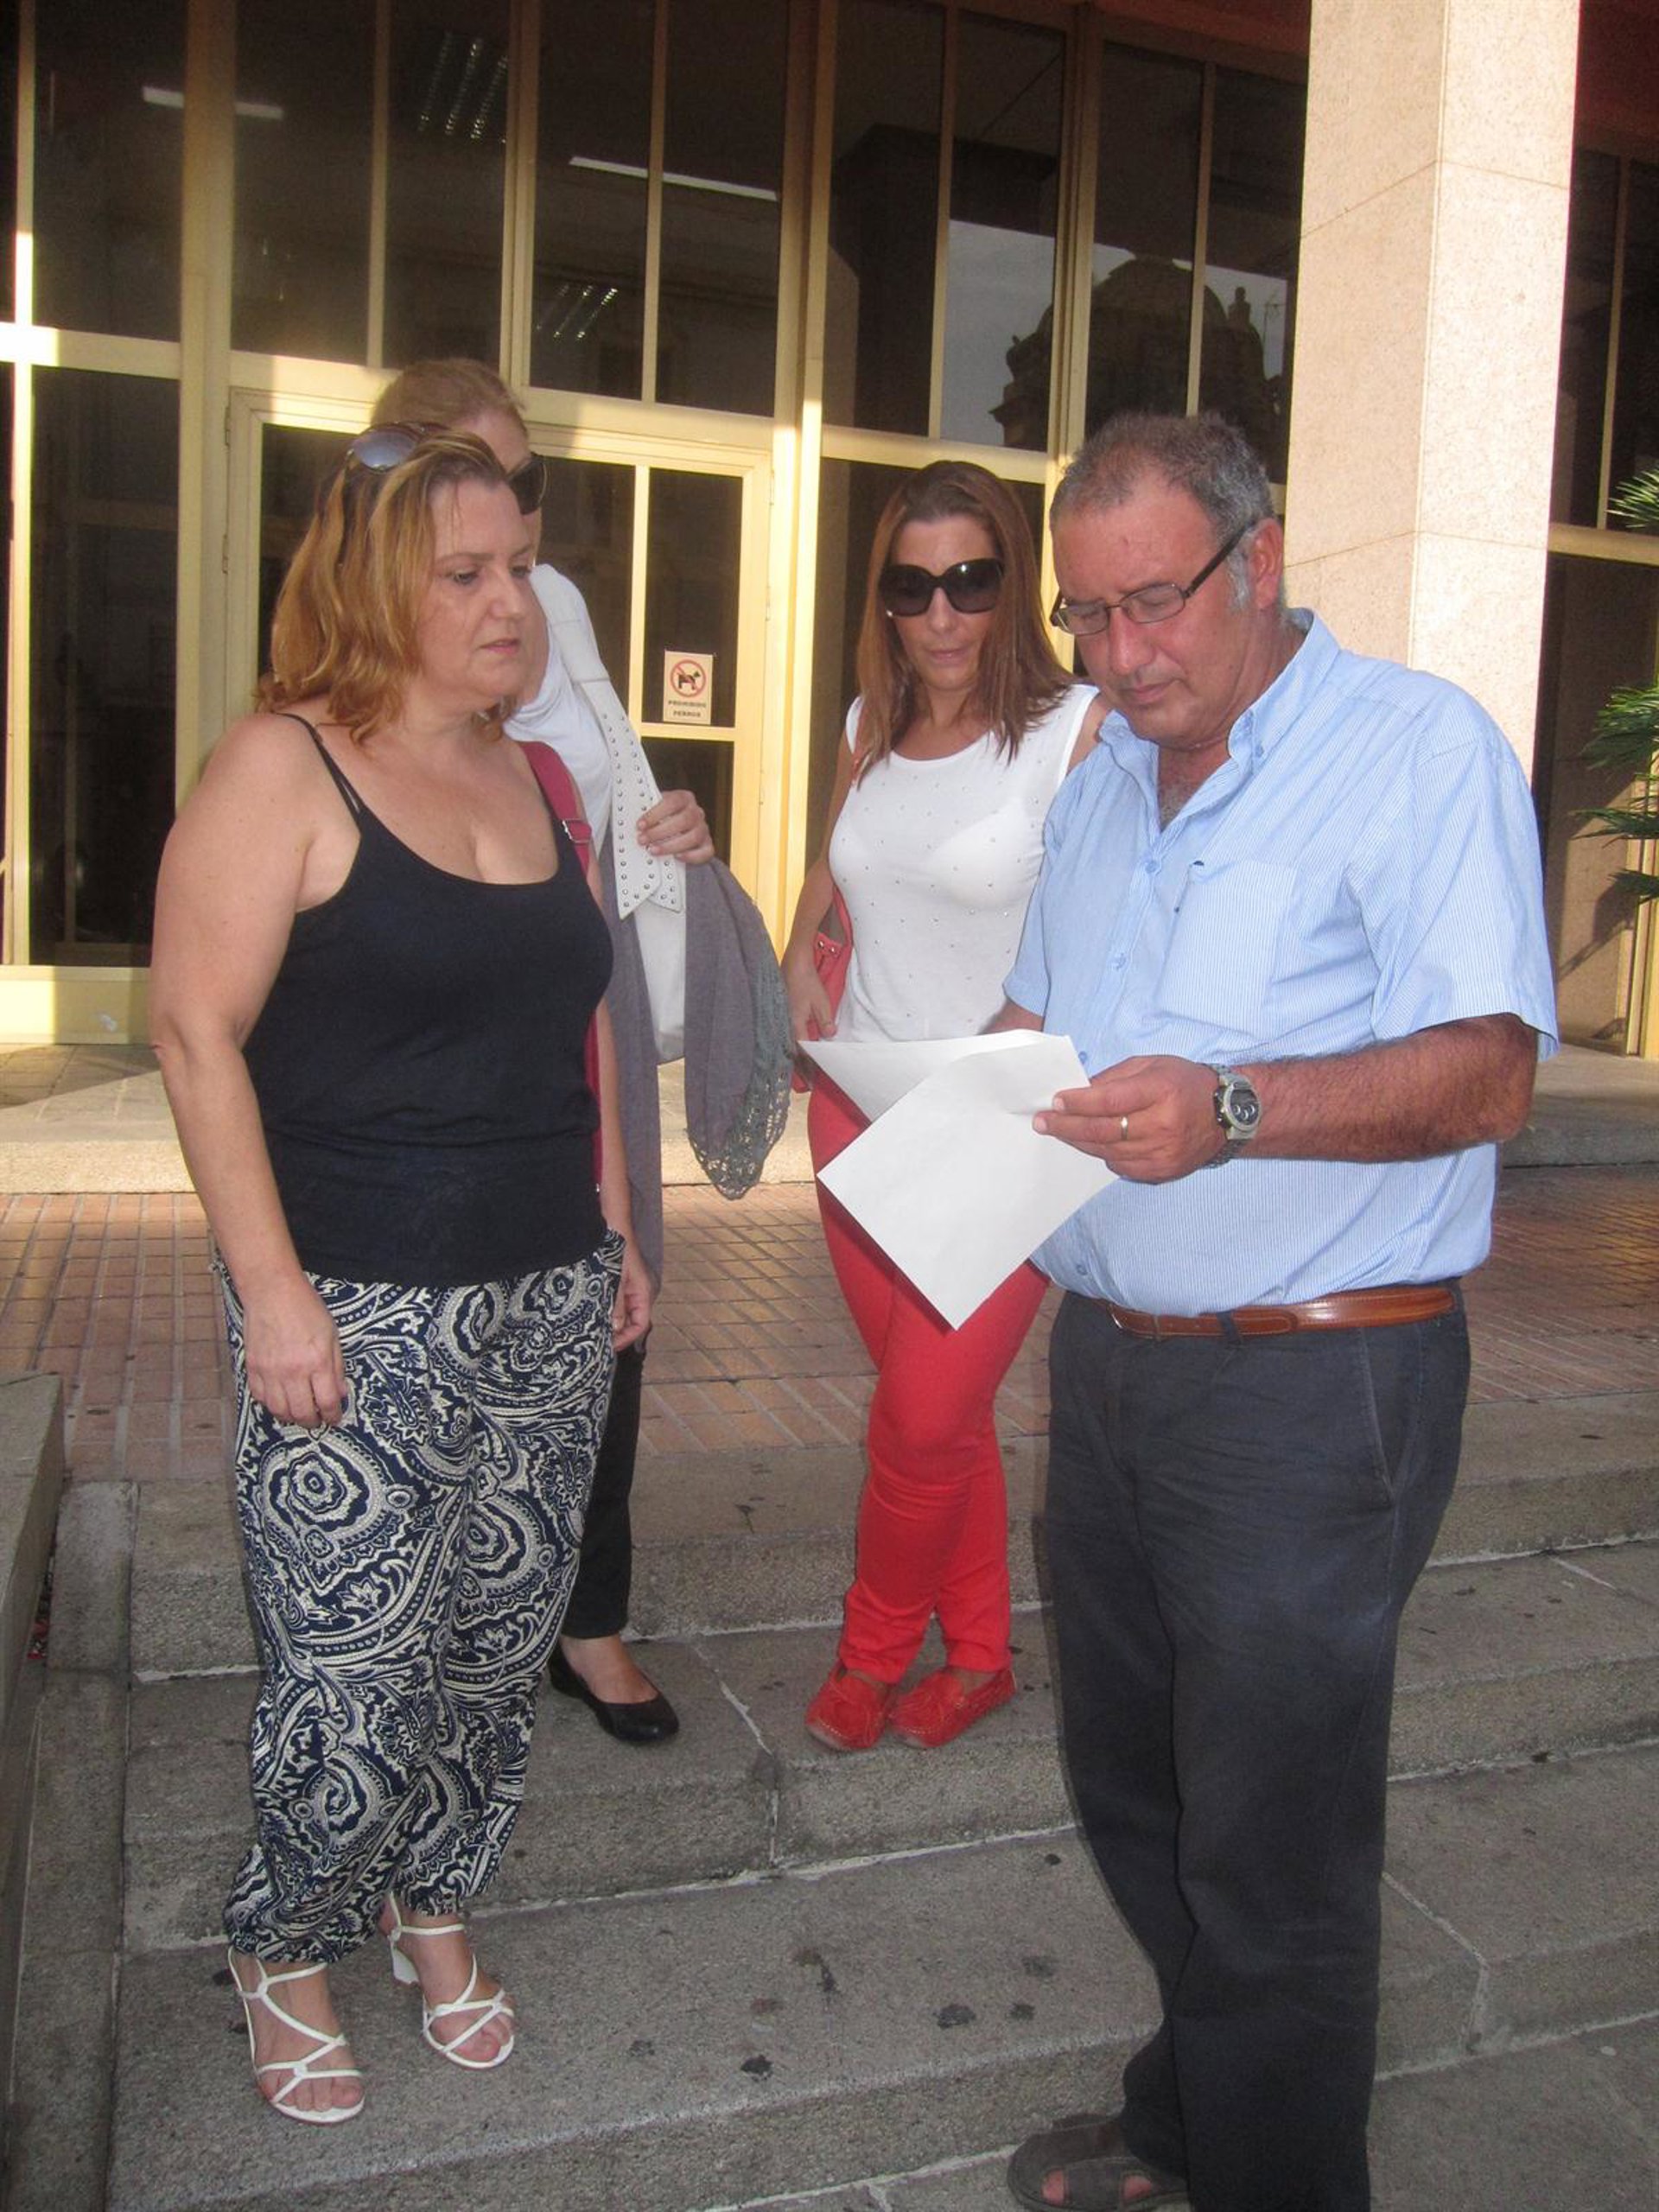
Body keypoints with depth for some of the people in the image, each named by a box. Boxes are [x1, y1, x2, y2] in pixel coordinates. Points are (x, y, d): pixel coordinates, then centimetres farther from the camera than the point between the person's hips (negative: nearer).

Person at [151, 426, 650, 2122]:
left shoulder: (533, 780, 12)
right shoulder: (282, 768, -8)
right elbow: (196, 1033, -12)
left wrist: (613, 1232, 15)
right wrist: (273, 1292, -16)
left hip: (548, 1300, 6)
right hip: (363, 1313, -6)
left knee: (500, 1645, 13)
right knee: (353, 1676, 1)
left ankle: (434, 1912, 37)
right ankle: (284, 1954, 29)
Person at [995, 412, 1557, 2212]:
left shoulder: (1419, 748, -9)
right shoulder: (1103, 775, 14)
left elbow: (1487, 1068, -18)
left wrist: (1233, 1108, -31)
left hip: (1310, 1388, -7)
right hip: (1106, 1363, 8)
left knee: (1268, 1862, 4)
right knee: (1131, 1791, 20)